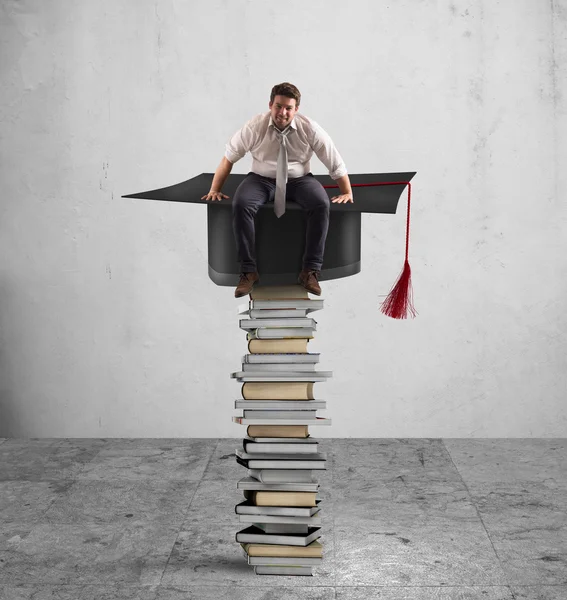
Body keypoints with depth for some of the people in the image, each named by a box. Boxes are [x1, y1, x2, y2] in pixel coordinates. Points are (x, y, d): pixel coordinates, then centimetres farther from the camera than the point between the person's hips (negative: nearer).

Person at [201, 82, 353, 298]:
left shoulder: (310, 129, -11)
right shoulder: (255, 126, -12)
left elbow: (335, 162, -3)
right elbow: (228, 157, -3)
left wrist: (347, 192, -1)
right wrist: (215, 190, -3)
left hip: (299, 179, 0)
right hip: (262, 179, 0)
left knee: (321, 204, -30)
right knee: (240, 205, -31)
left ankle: (310, 271, -23)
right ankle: (248, 271, -22)